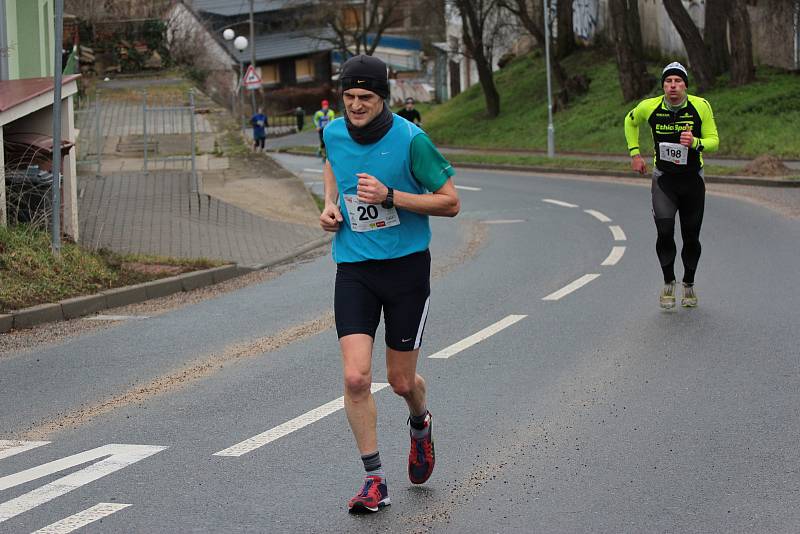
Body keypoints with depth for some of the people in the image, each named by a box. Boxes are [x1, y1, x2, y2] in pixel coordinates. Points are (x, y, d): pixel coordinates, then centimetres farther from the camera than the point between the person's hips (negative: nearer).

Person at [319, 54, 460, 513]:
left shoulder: (410, 139, -14)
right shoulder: (335, 133, 0)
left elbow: (450, 202, -10)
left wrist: (390, 195, -21)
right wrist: (330, 204, 7)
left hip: (406, 266, -3)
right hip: (354, 268, 3)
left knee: (402, 381, 7)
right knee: (356, 377, -12)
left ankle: (421, 423, 44)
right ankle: (375, 479, 2)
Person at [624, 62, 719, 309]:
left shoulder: (701, 106, -11)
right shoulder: (649, 107, -9)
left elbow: (713, 140, -6)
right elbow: (630, 121, 14)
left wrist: (695, 143, -27)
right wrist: (634, 153, 8)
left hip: (693, 180, 1)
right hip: (663, 179, 0)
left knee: (691, 237, 7)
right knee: (665, 232, -17)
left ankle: (689, 284, 30)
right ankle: (668, 282, 4)